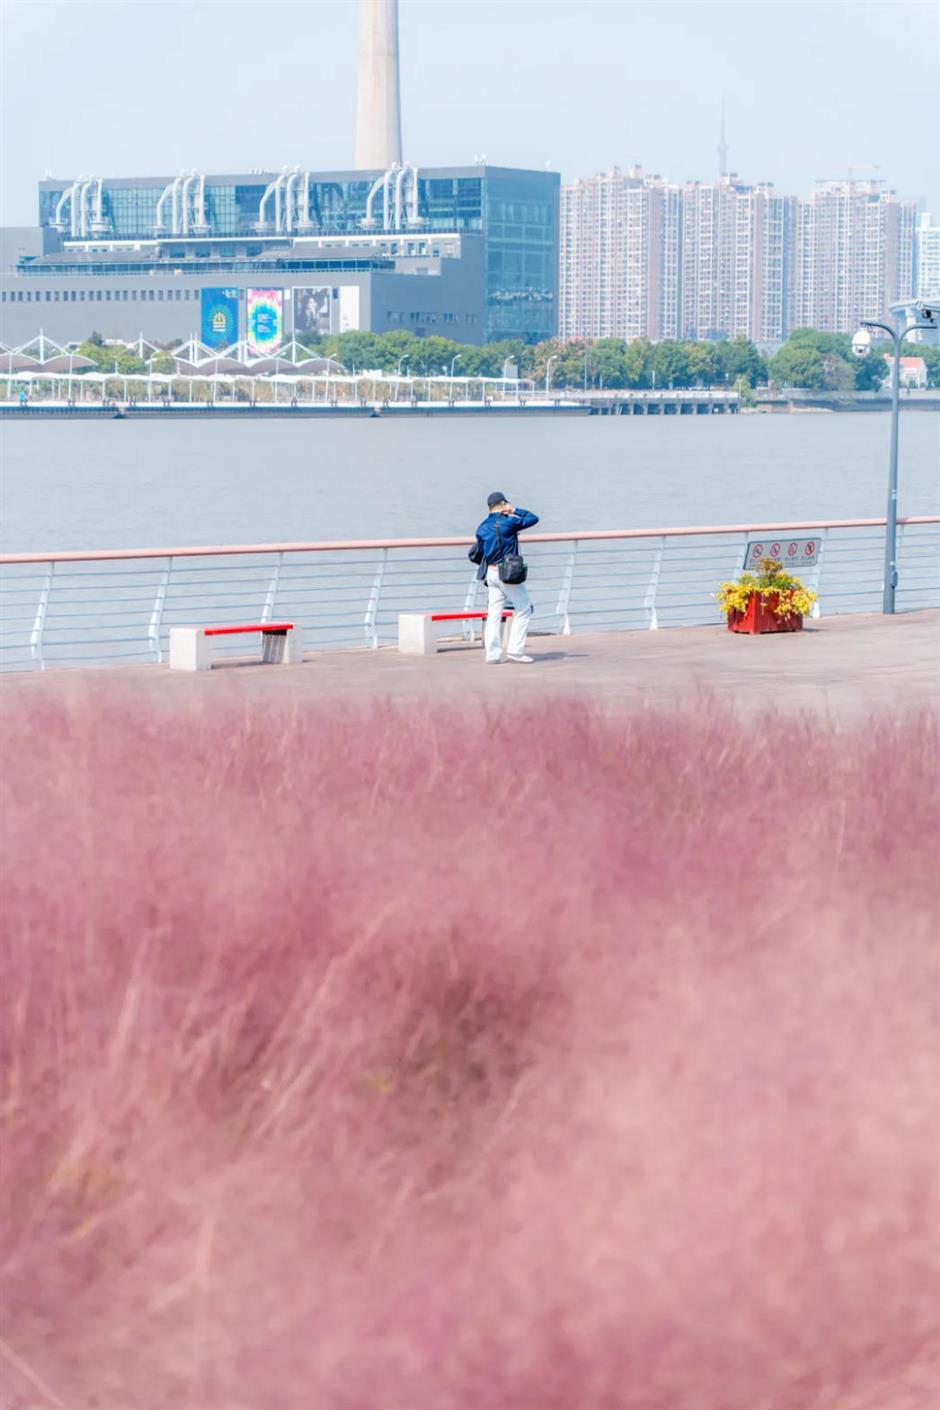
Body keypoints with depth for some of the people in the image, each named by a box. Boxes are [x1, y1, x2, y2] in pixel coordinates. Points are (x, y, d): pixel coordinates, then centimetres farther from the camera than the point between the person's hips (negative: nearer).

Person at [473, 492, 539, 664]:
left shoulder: (482, 528, 6)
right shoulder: (509, 522, -11)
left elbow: (479, 552, 11)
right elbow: (533, 518, 0)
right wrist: (515, 510, 5)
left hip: (490, 573, 6)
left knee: (494, 613, 7)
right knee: (523, 610, 5)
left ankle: (492, 654, 3)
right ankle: (515, 650, -2)